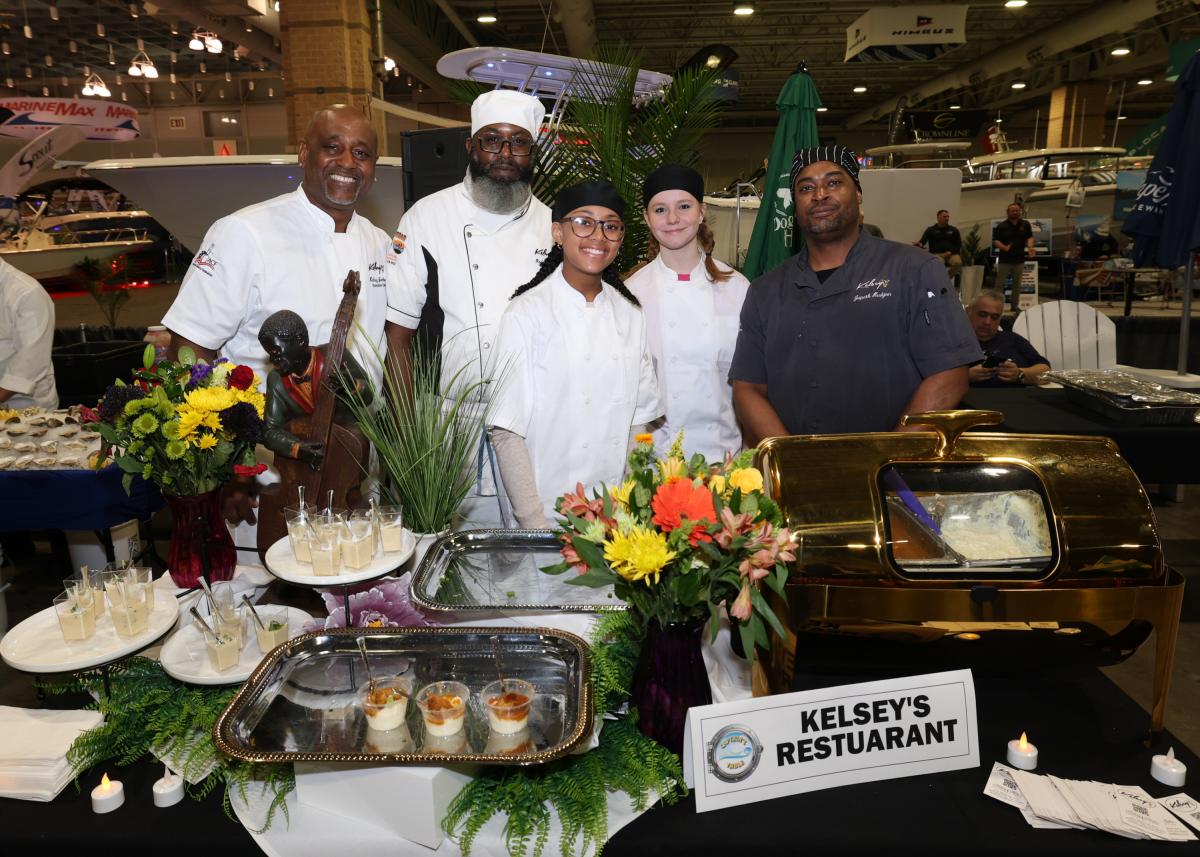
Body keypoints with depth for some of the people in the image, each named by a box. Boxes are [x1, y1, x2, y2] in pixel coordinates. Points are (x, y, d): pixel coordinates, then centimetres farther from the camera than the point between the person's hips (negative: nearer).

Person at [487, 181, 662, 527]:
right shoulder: (526, 314, -11)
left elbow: (637, 420, 8)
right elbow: (507, 432, -12)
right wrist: (534, 522, -15)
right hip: (549, 511, -4)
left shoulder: (630, 316, 4)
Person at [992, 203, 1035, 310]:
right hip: (1005, 259, -4)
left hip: (1019, 259, 4)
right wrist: (1004, 248, -24)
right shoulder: (1001, 226, -4)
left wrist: (1030, 247, -14)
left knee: (1017, 284, 11)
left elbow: (1029, 237, 7)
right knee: (1000, 283, -4)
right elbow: (995, 241, -6)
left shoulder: (1025, 224, 7)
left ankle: (1015, 305, 19)